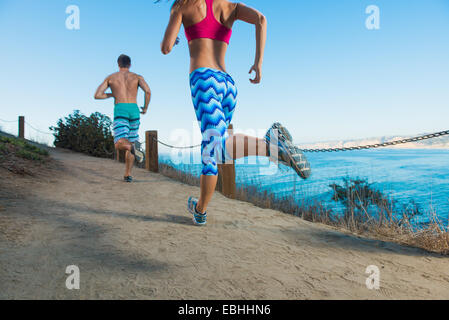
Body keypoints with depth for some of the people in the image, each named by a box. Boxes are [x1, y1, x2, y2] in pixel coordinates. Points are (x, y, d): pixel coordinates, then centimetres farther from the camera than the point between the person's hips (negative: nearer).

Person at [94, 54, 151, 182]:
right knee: (130, 142, 13)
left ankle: (132, 148, -46)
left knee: (120, 145, -9)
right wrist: (145, 108, 9)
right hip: (134, 110, 1)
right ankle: (128, 175, 10)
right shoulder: (137, 77, 14)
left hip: (120, 110, -1)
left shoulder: (110, 77, 17)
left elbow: (97, 95, 10)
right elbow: (148, 91, -5)